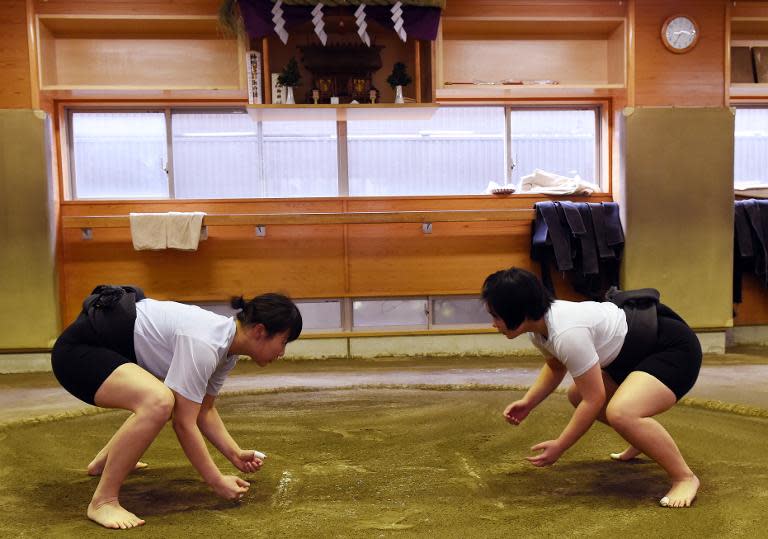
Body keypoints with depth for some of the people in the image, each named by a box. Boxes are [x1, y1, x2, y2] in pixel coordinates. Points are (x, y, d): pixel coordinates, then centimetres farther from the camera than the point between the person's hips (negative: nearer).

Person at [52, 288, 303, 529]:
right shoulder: (204, 344, -28)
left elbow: (204, 410, 11)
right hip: (77, 350, -10)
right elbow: (183, 423, -25)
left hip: (115, 348, 10)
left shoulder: (229, 347, 1)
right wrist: (217, 482, -17)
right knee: (159, 402, -34)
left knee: (182, 400, 25)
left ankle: (106, 461, 39)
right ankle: (103, 502, -18)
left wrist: (236, 455, 5)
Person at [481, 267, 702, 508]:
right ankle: (646, 438, 38)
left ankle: (685, 477, -11)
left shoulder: (567, 333, -33)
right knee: (577, 395, 20)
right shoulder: (539, 327, -4)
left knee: (620, 413, -32)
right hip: (633, 352, 10)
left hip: (673, 349, -10)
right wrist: (527, 402, 5)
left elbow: (594, 399, -25)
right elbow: (555, 366, 17)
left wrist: (558, 447, -17)